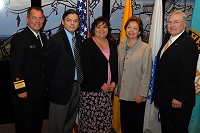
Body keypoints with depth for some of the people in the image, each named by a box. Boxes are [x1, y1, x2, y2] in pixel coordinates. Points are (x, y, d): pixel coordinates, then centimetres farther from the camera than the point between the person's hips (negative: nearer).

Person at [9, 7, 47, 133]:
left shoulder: (43, 37, 10)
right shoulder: (19, 38, -13)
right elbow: (15, 66, -17)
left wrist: (47, 84, 10)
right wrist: (20, 89, -19)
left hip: (41, 90, 7)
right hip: (25, 92, -7)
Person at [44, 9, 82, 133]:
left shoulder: (79, 38, 7)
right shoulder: (55, 40, -15)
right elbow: (49, 66, -13)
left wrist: (79, 81, 4)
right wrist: (53, 85, -6)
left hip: (76, 85, 7)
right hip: (62, 87, -7)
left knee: (70, 121, 22)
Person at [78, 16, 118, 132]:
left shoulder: (112, 44, 13)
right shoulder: (87, 44, -3)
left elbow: (115, 65, 15)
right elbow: (87, 68, -12)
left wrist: (114, 82, 0)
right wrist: (102, 84, -12)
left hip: (108, 89, 5)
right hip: (91, 89, -4)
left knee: (105, 120, 5)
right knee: (90, 119, -2)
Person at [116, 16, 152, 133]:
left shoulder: (145, 48, -9)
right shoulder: (121, 46, 5)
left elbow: (146, 73, -10)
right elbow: (118, 69, 8)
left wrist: (141, 93, -12)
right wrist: (117, 88, 8)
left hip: (137, 95, -4)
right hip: (123, 93, 4)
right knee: (124, 123, 16)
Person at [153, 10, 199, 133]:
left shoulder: (189, 44, -18)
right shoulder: (168, 39, 11)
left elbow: (187, 75, -22)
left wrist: (179, 99, -22)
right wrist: (159, 94, 15)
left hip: (177, 100, -9)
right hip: (164, 97, 9)